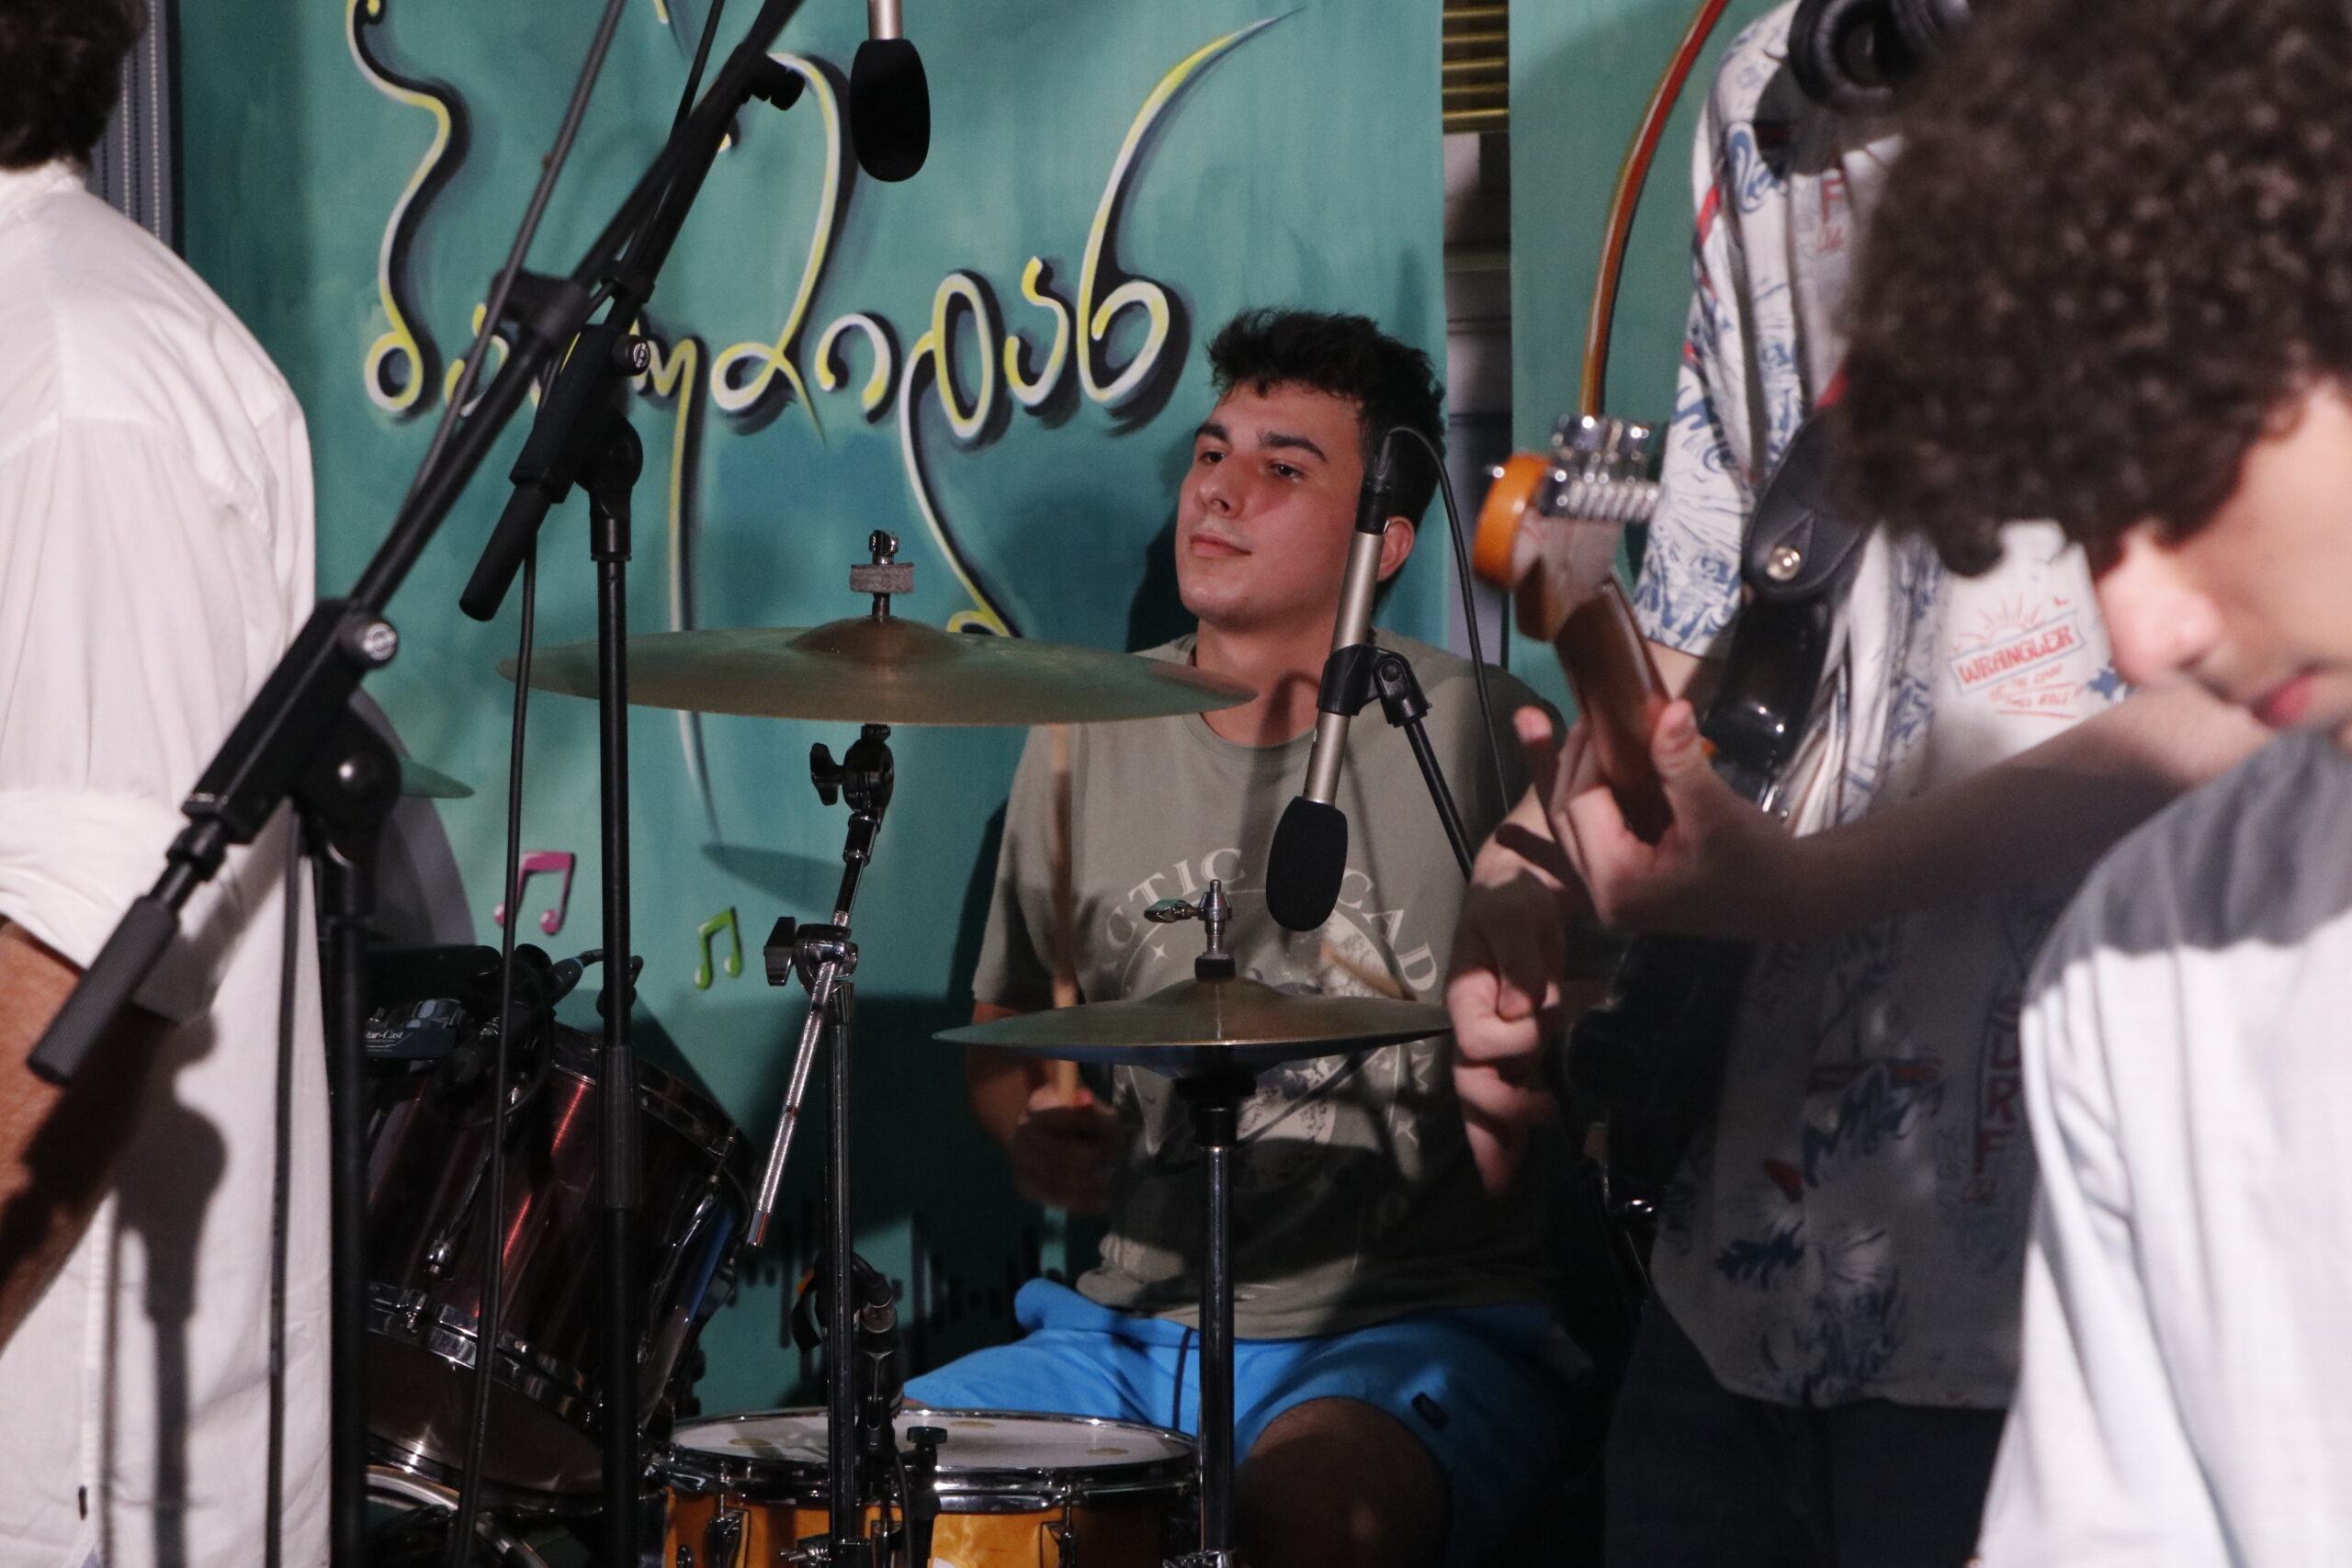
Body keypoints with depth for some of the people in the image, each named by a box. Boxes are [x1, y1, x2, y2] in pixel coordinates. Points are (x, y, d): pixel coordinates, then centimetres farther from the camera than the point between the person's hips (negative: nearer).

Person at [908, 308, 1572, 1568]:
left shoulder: (1479, 739, -5)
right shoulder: (1086, 739, 9)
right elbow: (1002, 1028, 21)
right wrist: (1038, 1137, 0)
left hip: (1412, 1332, -5)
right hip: (1128, 1330, 5)